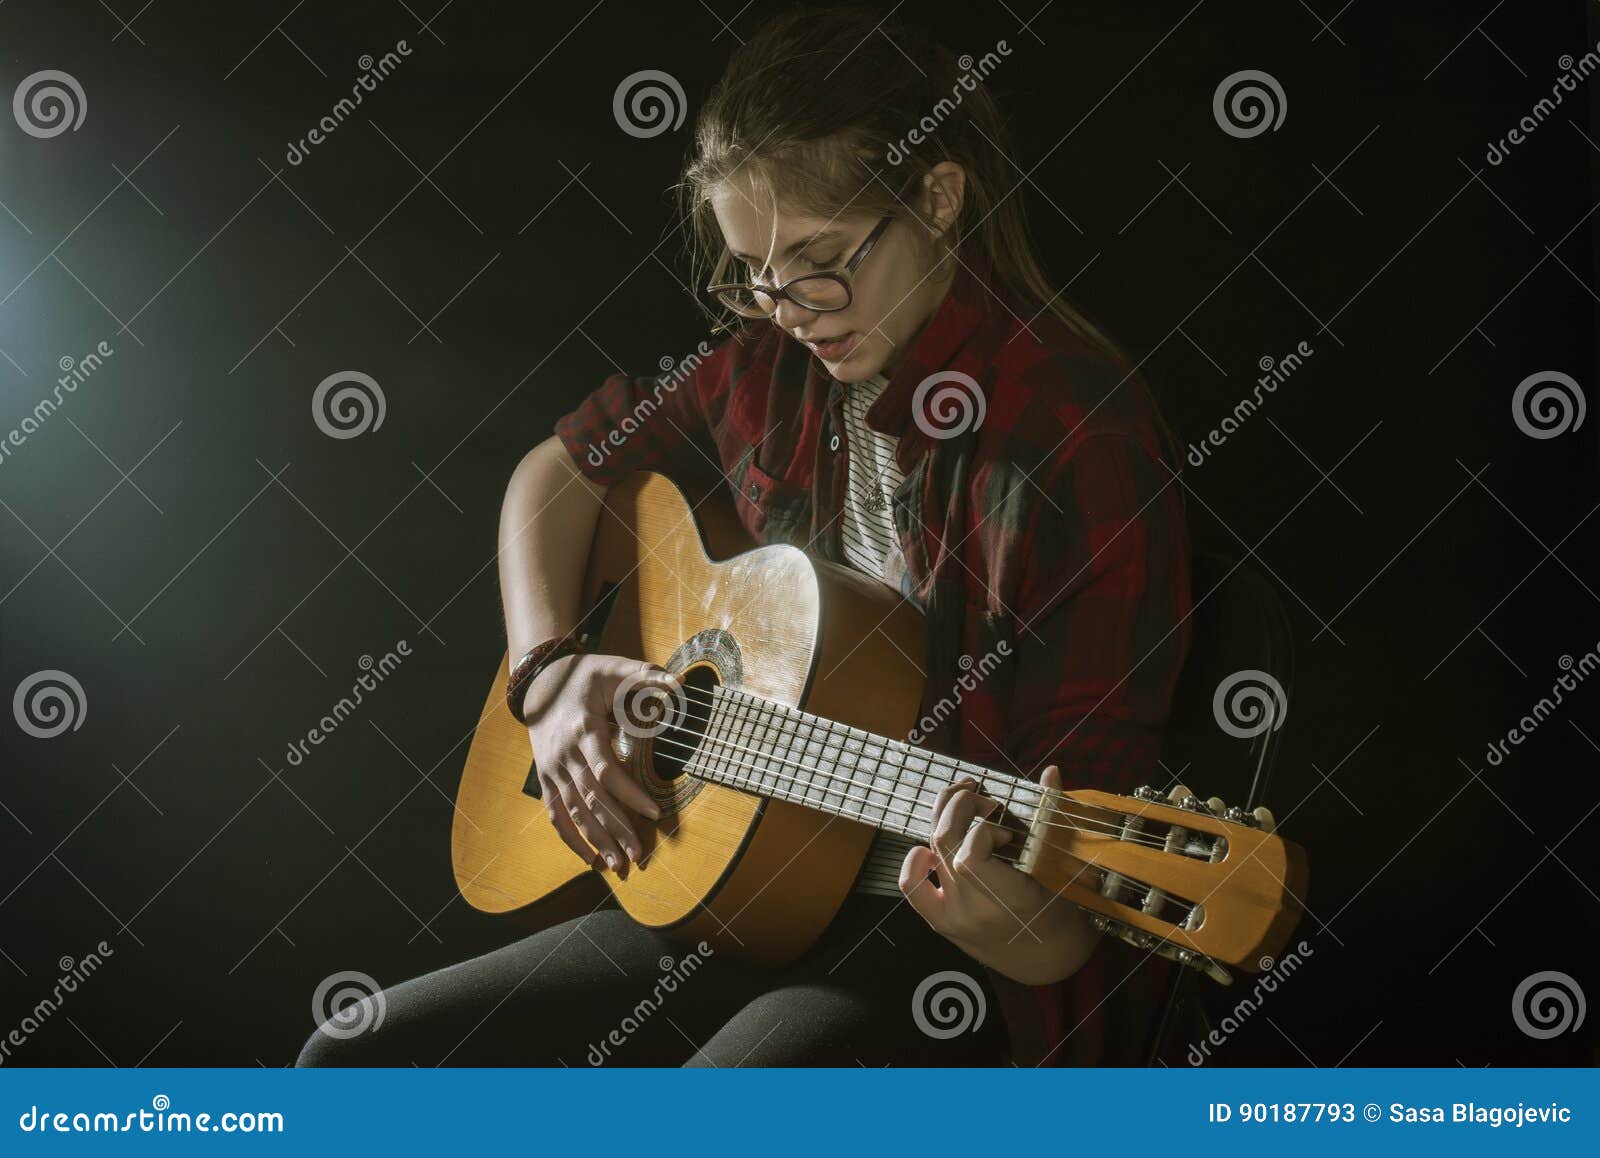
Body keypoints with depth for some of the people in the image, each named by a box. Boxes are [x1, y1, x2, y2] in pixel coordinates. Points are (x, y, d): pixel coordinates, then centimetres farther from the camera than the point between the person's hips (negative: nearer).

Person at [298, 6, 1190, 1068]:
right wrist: (548, 672, 2)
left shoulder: (1080, 435, -17)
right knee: (352, 1060, 0)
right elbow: (565, 468, 19)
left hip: (941, 942, -6)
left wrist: (1024, 937, -40)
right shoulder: (775, 373, 5)